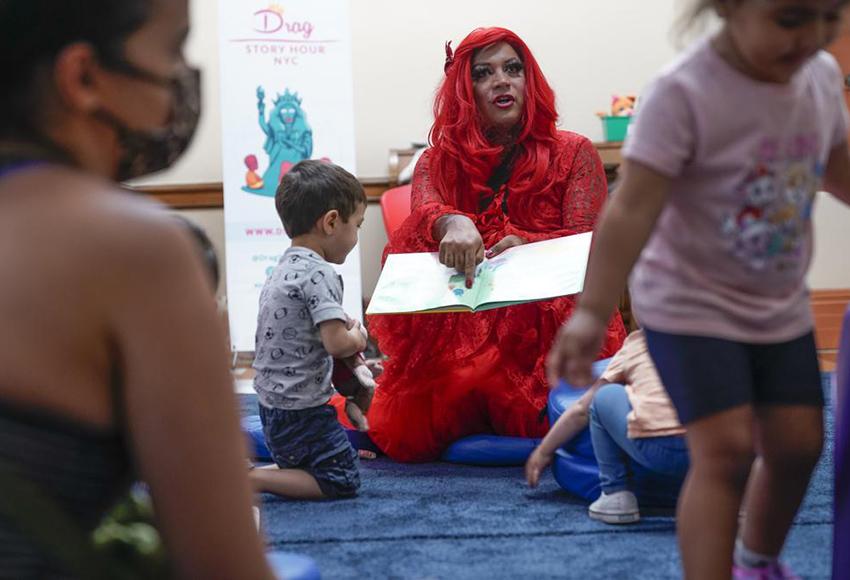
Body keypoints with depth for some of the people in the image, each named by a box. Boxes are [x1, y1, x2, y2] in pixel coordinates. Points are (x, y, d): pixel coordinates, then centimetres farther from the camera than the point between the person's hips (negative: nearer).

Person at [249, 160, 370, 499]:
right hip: (300, 411, -9)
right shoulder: (319, 273, -18)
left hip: (273, 404, 10)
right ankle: (248, 481, -11)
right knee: (343, 482, -3)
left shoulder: (284, 268, 11)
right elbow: (337, 344, -24)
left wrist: (342, 323, 11)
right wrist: (357, 337, -4)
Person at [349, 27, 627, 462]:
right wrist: (453, 223, -36)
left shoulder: (573, 153, 6)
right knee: (403, 435, -18)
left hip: (552, 325, -1)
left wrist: (526, 247, -27)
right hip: (462, 328, 1)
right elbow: (424, 209, -11)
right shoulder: (440, 160, 11)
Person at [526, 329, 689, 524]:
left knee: (604, 396, 21)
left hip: (658, 450, -2)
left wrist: (544, 451, 39)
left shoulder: (636, 342, 20)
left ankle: (615, 495, 14)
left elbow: (582, 409, 27)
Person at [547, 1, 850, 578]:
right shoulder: (684, 93, -26)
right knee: (725, 450, -15)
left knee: (798, 444, 10)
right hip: (690, 305, -6)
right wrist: (592, 313, -36)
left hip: (781, 306, 6)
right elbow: (633, 210, -30)